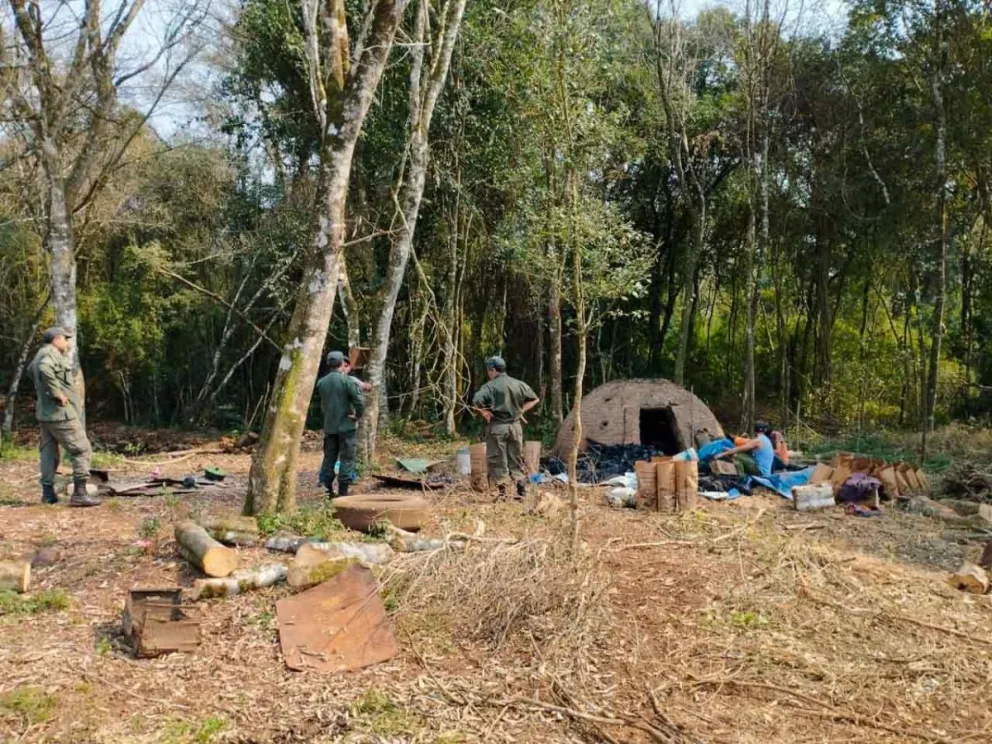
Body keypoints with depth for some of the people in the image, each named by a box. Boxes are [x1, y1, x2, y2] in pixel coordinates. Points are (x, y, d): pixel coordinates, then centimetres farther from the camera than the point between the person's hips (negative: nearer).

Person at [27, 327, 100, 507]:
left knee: (49, 452, 14)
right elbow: (44, 369, -34)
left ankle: (48, 493, 17)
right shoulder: (51, 353, -13)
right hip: (61, 413, -10)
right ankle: (79, 494, -11)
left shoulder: (39, 356, 17)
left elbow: (32, 370, 37)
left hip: (46, 413, 10)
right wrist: (57, 393, -26)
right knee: (82, 450, -7)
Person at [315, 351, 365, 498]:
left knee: (329, 457, 12)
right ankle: (343, 491, -1)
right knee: (347, 458, 1)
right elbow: (359, 399, -20)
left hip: (329, 426, 5)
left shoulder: (321, 382, 4)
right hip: (346, 425, -5)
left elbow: (322, 404, 14)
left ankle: (328, 490, 15)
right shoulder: (347, 380, -13)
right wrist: (358, 415, -6)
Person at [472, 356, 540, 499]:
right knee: (516, 458, 14)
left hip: (496, 426, -4)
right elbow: (534, 399, 15)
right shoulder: (519, 384, 6)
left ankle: (502, 491, 5)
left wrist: (485, 413, -7)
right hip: (515, 425, 5)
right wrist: (521, 410, 13)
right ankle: (522, 490, 12)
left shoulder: (489, 386, -9)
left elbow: (476, 402, -22)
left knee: (497, 459, 4)